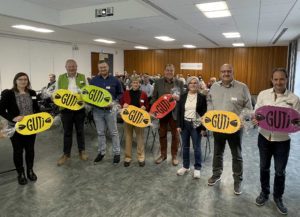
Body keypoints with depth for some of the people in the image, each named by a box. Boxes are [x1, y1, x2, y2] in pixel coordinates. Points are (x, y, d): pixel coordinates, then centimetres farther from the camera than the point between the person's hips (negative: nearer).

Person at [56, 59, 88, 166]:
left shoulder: (82, 77, 5)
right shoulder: (61, 78, 5)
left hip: (80, 108, 0)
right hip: (66, 109, 0)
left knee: (80, 130, 11)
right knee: (67, 132, 9)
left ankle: (82, 151, 26)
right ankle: (66, 154, 21)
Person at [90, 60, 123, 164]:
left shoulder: (115, 80, 1)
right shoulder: (93, 80, 4)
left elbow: (120, 93, 6)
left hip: (110, 110, -2)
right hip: (97, 110, 2)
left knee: (114, 132, 5)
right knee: (100, 133, 11)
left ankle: (116, 153, 16)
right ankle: (101, 152, 25)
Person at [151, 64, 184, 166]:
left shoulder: (179, 83, 1)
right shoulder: (158, 82, 2)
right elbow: (154, 97, 3)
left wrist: (178, 98, -20)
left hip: (175, 112, -1)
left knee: (175, 134, 9)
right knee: (162, 134, 12)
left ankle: (174, 156, 24)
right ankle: (163, 154, 28)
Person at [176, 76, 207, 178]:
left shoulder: (202, 97, -3)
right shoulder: (183, 96, 5)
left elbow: (204, 113, -4)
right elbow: (179, 111, 5)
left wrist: (203, 127, -9)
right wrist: (178, 125, -1)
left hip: (196, 125, -3)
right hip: (184, 124, 3)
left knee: (197, 147, 6)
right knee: (185, 147, 13)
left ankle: (197, 168, 21)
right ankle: (185, 166, 28)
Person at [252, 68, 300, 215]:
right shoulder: (263, 94, -3)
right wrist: (256, 120, -19)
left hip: (282, 140, -1)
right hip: (264, 137, 2)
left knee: (280, 171, 12)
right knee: (264, 167, 17)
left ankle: (278, 197, 35)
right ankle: (264, 193, 39)